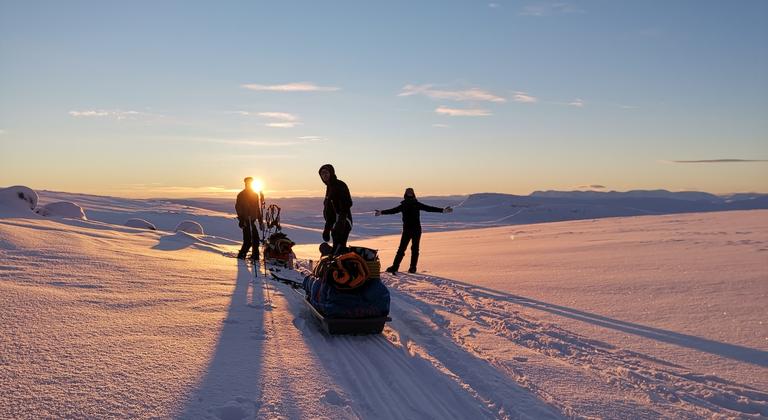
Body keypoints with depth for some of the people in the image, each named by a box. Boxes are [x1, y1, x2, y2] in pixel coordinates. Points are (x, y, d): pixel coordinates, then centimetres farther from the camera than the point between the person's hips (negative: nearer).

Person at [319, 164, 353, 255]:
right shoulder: (329, 187, 20)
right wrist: (327, 228, 23)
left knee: (338, 250, -15)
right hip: (335, 225, 10)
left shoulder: (340, 185, -9)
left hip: (343, 224, -10)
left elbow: (347, 204, -19)